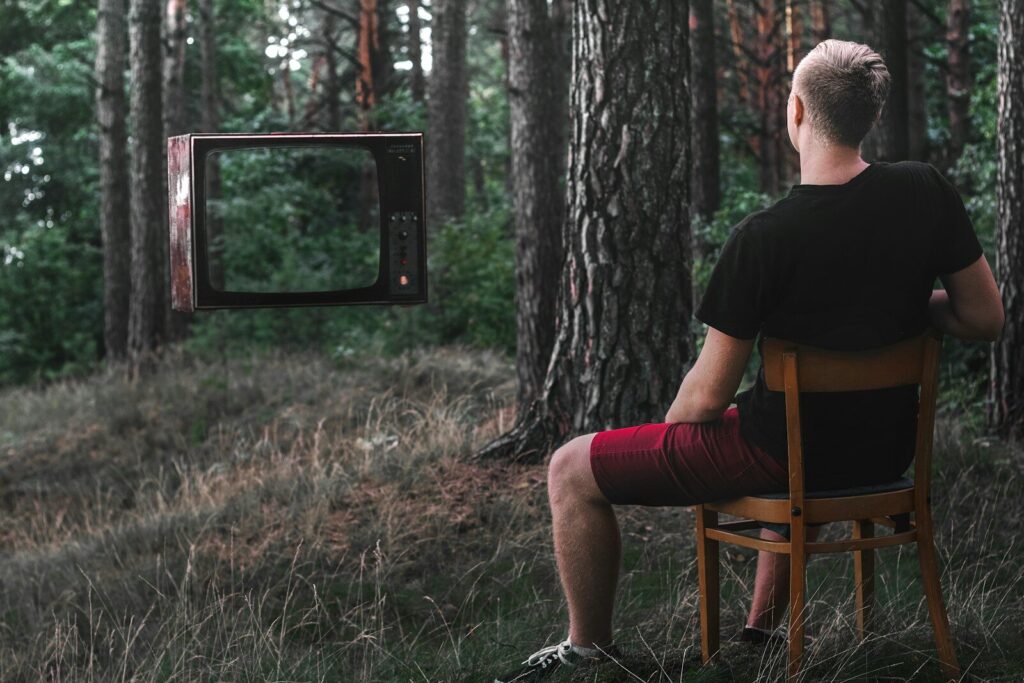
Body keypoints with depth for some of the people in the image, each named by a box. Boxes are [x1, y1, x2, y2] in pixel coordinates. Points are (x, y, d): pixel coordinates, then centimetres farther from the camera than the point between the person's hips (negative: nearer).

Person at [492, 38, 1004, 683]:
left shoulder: (762, 239, -22)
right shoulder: (927, 192, -9)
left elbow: (708, 396, -16)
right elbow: (987, 320, 0)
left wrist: (666, 437, 5)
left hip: (784, 454, -6)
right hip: (886, 449, 6)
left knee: (572, 471, 7)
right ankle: (762, 631, 46)